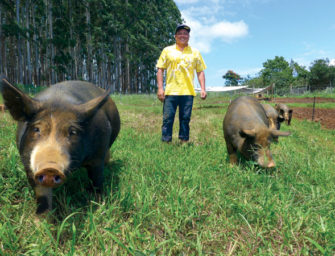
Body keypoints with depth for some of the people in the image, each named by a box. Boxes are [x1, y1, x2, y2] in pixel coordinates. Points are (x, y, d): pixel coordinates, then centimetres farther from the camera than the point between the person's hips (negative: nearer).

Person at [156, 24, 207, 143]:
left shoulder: (195, 52, 14)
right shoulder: (167, 50, 10)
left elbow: (200, 71, 13)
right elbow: (160, 69, 6)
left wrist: (203, 89, 2)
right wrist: (160, 88, -4)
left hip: (188, 92, 1)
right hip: (171, 91, -1)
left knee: (185, 119, 4)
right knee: (167, 118, -1)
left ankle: (184, 141, 14)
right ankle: (166, 142, 6)